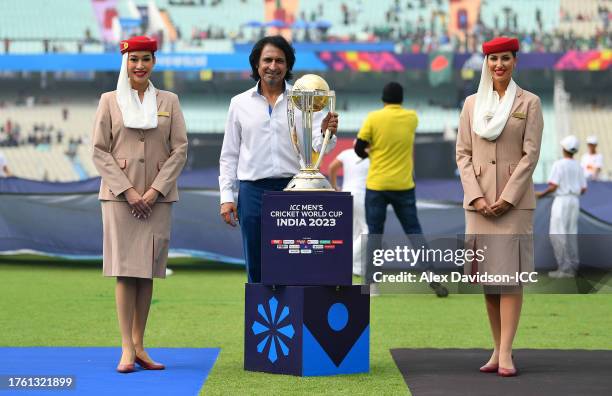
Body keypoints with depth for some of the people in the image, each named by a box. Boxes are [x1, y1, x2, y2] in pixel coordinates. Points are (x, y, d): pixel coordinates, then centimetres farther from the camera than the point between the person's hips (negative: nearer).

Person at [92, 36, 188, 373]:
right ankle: (127, 349, -6)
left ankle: (139, 345, 8)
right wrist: (127, 190, -9)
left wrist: (155, 189, -7)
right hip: (119, 194, -2)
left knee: (148, 271, 3)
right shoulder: (109, 101, 5)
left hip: (158, 196, 2)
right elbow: (99, 151, 1)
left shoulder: (169, 101, 9)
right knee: (125, 269, -6)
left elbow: (180, 149, 4)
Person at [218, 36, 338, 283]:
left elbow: (318, 147, 0)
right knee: (256, 269, 6)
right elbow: (229, 155, 12)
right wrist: (226, 196, 5)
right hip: (252, 191, 2)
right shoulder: (240, 103, 10)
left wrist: (326, 134, -22)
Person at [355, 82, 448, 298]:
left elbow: (358, 148, -2)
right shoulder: (412, 118, 2)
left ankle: (371, 283, 5)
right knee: (414, 232, 7)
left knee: (375, 234, 7)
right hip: (403, 185, 2)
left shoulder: (374, 118, -7)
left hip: (376, 185, -2)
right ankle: (433, 278, -1)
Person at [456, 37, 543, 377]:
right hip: (479, 199, 3)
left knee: (510, 275, -7)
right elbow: (463, 154, 6)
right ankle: (498, 350, 11)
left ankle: (506, 353, -9)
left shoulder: (529, 102, 2)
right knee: (487, 275, 4)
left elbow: (530, 154, -4)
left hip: (515, 199, -3)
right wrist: (477, 197, -6)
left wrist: (507, 198, -11)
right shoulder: (472, 103, 9)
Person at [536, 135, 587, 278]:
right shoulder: (578, 167, 8)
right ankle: (572, 267, 7)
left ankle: (564, 268, -11)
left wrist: (542, 194, 1)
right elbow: (583, 189, 10)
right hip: (575, 201, 7)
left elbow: (553, 187, -16)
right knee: (571, 235, 9)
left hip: (561, 200, -7)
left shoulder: (559, 164, -11)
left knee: (557, 235, -5)